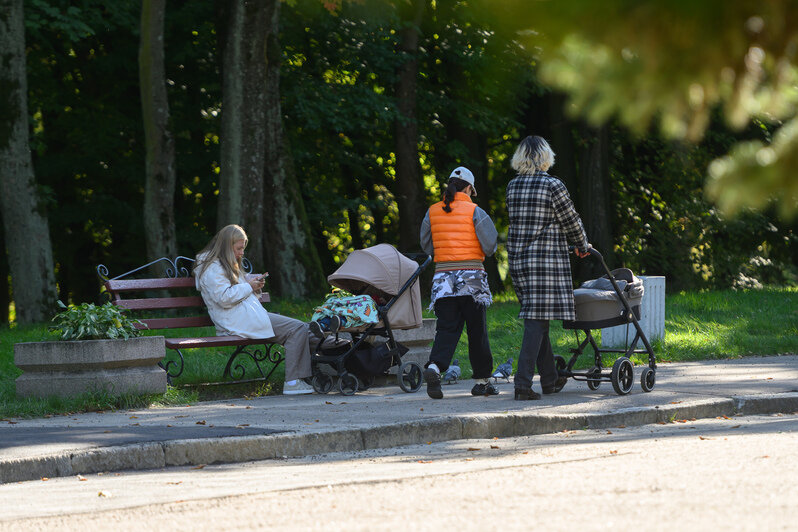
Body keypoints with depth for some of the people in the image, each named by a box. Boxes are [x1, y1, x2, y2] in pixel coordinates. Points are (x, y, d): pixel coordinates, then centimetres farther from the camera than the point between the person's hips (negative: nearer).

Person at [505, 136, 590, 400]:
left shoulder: (512, 186, 9)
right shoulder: (553, 185, -9)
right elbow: (571, 220, -2)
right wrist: (582, 245, 16)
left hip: (517, 257, 6)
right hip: (548, 257, -6)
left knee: (536, 318, 14)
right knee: (537, 320, -9)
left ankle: (549, 380, 22)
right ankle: (523, 381, -17)